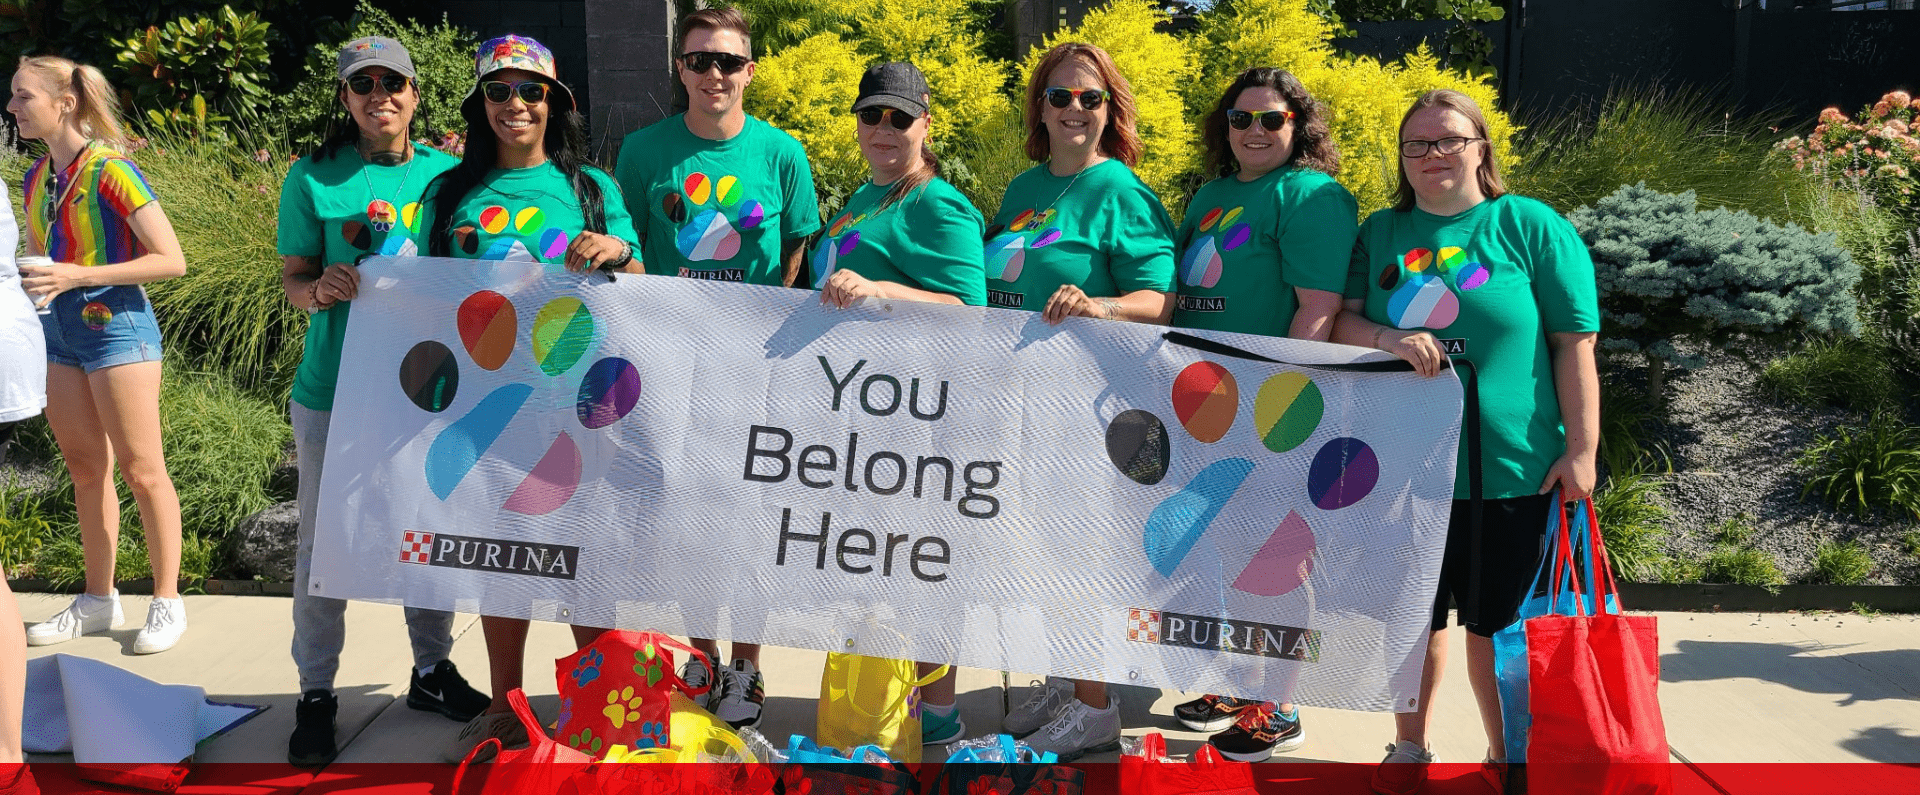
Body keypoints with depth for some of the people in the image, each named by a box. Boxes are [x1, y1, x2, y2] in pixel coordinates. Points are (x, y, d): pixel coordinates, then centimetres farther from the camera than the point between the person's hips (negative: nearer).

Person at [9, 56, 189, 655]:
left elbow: (171, 260, -17)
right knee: (85, 469, 14)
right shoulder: (37, 177, 9)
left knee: (140, 470, -2)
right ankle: (99, 600, 24)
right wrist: (21, 280, 1)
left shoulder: (110, 170, -13)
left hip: (114, 324, -8)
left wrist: (77, 276, -21)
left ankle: (168, 600, 8)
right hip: (57, 332, 8)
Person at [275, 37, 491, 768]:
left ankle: (432, 669, 32)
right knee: (323, 544, 5)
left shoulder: (447, 173, 4)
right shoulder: (314, 178, -3)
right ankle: (315, 695, 19)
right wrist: (318, 291, -20)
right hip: (335, 392, -2)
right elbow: (292, 276, 0)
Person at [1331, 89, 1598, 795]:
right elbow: (1338, 321, 5)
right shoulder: (1380, 233, 10)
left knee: (1496, 622, 7)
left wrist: (1581, 448, -8)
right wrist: (1388, 338, -16)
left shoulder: (1531, 226, 0)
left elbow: (1574, 344, -3)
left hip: (1510, 466, -3)